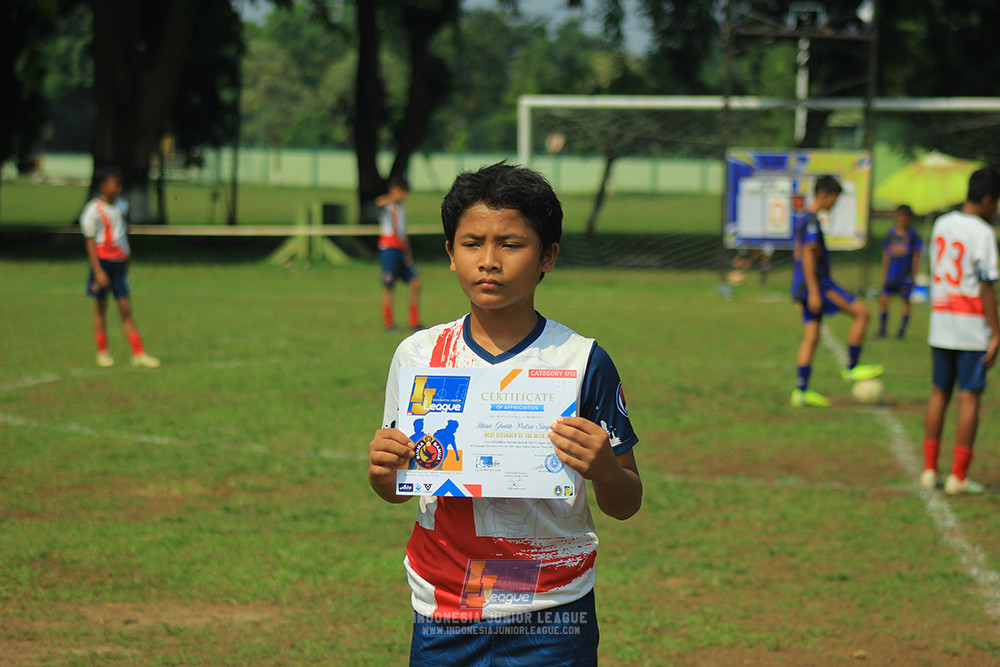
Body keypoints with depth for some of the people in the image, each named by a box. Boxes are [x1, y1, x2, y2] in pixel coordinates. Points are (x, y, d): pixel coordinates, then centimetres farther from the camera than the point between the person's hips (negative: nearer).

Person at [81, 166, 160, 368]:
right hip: (102, 260, -5)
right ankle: (102, 352, 16)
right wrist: (98, 271, -15)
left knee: (125, 309, 2)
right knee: (101, 308, 6)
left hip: (120, 261, 5)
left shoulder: (121, 207, 10)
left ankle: (139, 354, -1)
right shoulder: (94, 210, -9)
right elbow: (90, 242, -9)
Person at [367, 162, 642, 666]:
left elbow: (625, 505, -2)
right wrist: (382, 471, -10)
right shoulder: (417, 355, 2)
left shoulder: (582, 361, -5)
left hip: (550, 623, -2)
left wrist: (602, 469, -22)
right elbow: (394, 491, 11)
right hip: (441, 618, 2)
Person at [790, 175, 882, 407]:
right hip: (817, 283, -10)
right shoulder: (812, 221, -13)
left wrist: (801, 295, 29)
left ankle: (800, 392, 6)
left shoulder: (804, 220, 18)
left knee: (811, 337, 9)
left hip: (805, 285, 10)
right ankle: (851, 368, -4)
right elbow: (808, 256, -20)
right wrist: (813, 293, -22)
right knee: (861, 312, -8)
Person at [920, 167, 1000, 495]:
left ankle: (929, 469, 15)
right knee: (969, 397, -2)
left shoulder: (941, 225, 8)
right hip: (972, 329, -6)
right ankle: (958, 476, -2)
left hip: (940, 323, 6)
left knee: (939, 393, 13)